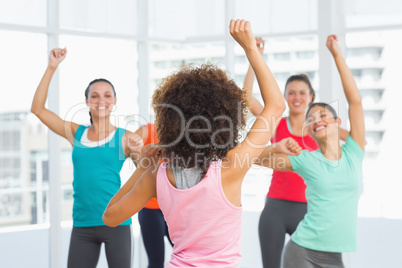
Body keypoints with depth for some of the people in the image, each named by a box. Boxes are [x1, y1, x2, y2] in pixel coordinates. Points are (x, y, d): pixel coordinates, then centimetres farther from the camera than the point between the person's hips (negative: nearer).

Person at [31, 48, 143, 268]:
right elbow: (37, 108, 7)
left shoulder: (124, 138, -1)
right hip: (82, 225, 3)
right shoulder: (76, 133, 7)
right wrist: (51, 68, 3)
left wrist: (138, 153, -29)